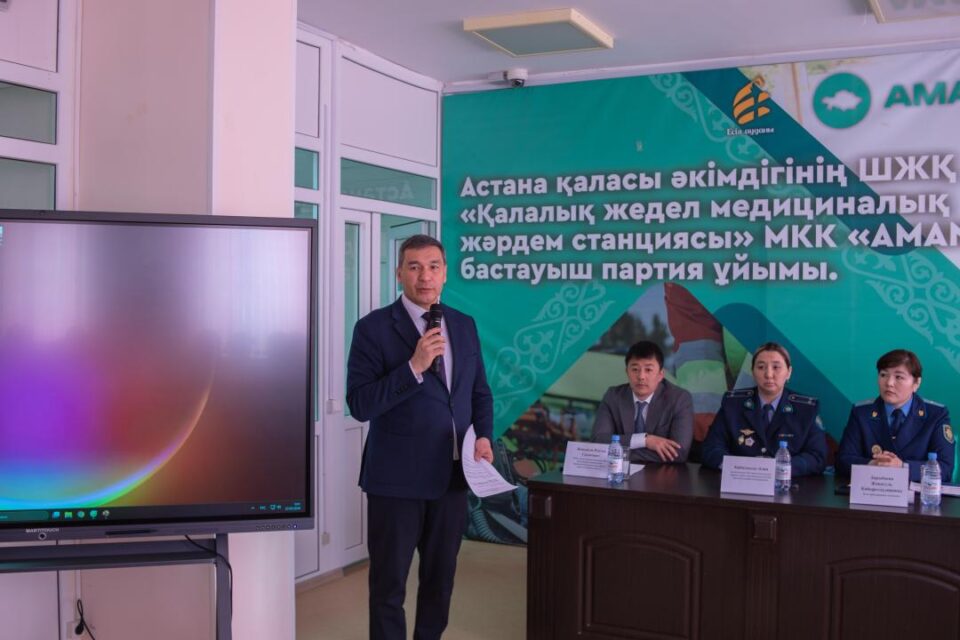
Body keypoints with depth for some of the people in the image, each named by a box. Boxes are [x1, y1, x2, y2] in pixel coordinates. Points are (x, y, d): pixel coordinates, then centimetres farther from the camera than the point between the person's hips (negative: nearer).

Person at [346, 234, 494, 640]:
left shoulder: (465, 326, 7)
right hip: (397, 477, -5)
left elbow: (480, 391, 15)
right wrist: (414, 366, -25)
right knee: (389, 584, 8)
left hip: (452, 475, 5)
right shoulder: (374, 328, -9)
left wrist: (484, 436, -3)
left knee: (440, 579, 17)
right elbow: (360, 404, -16)